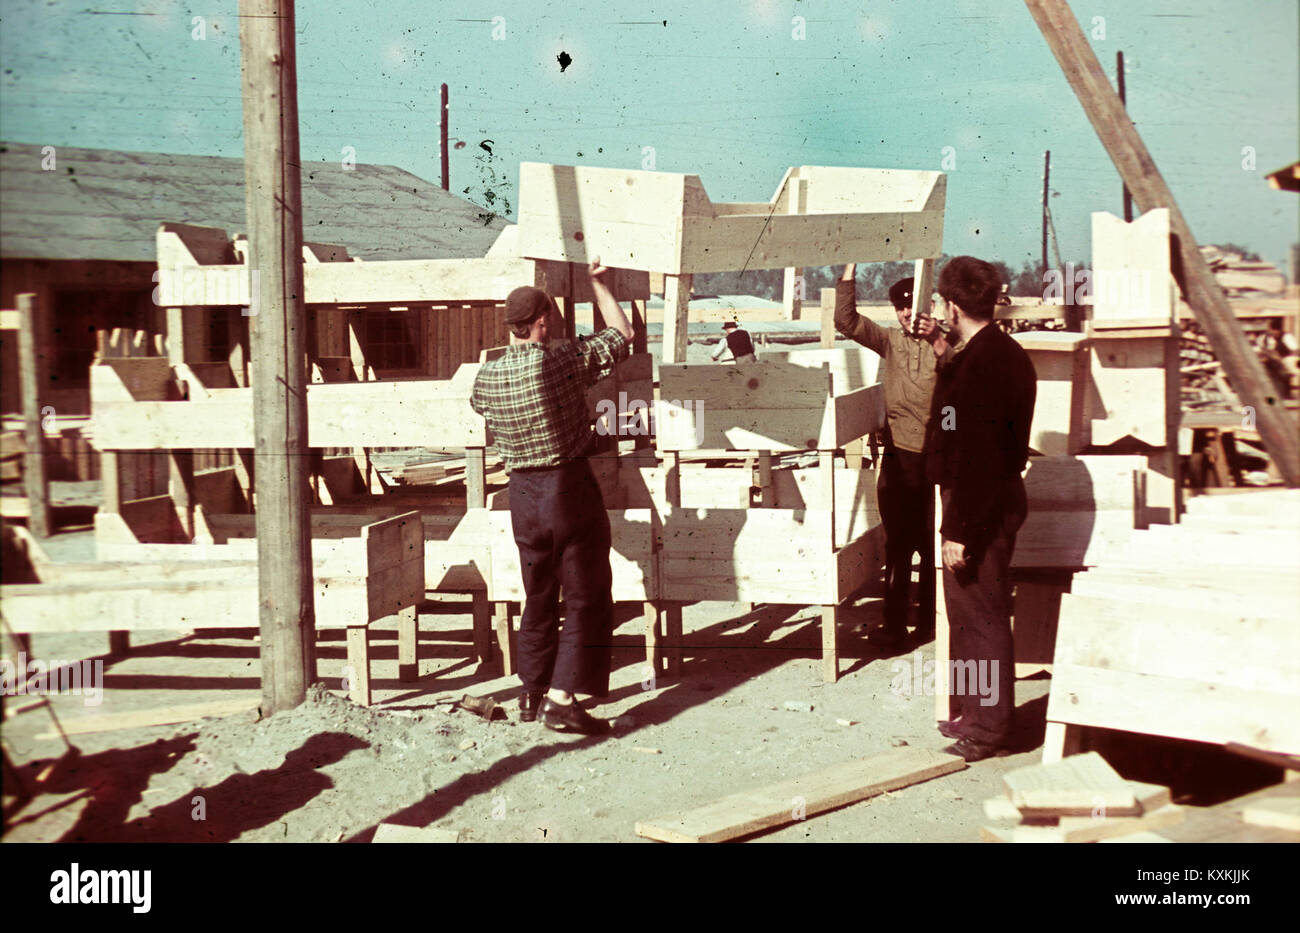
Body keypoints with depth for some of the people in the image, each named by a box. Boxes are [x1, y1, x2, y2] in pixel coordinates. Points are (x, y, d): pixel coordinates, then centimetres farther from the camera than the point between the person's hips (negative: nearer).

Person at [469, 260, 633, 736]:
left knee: (539, 598, 19)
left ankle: (533, 694, 27)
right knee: (586, 599, 2)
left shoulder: (488, 375, -3)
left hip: (523, 494, 6)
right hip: (571, 487, -5)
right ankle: (561, 700, -3)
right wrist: (598, 282, 9)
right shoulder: (565, 361, -17)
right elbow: (622, 334, -3)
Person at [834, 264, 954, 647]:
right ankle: (894, 623, 11)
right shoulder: (890, 340, 8)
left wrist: (938, 341, -32)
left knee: (932, 545, 4)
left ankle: (930, 622, 16)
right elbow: (846, 320, -2)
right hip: (897, 457, 3)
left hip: (935, 458, -2)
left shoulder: (943, 342, -1)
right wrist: (850, 269, -9)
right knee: (897, 545, 6)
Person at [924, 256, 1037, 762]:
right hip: (998, 497, 11)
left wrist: (959, 529, -22)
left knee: (980, 618, -2)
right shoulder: (1005, 353, 11)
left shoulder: (980, 363, -22)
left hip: (978, 507, -11)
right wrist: (947, 363, 23)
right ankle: (970, 714, 31)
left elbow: (974, 457, -24)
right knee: (969, 615, 19)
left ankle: (987, 730, 8)